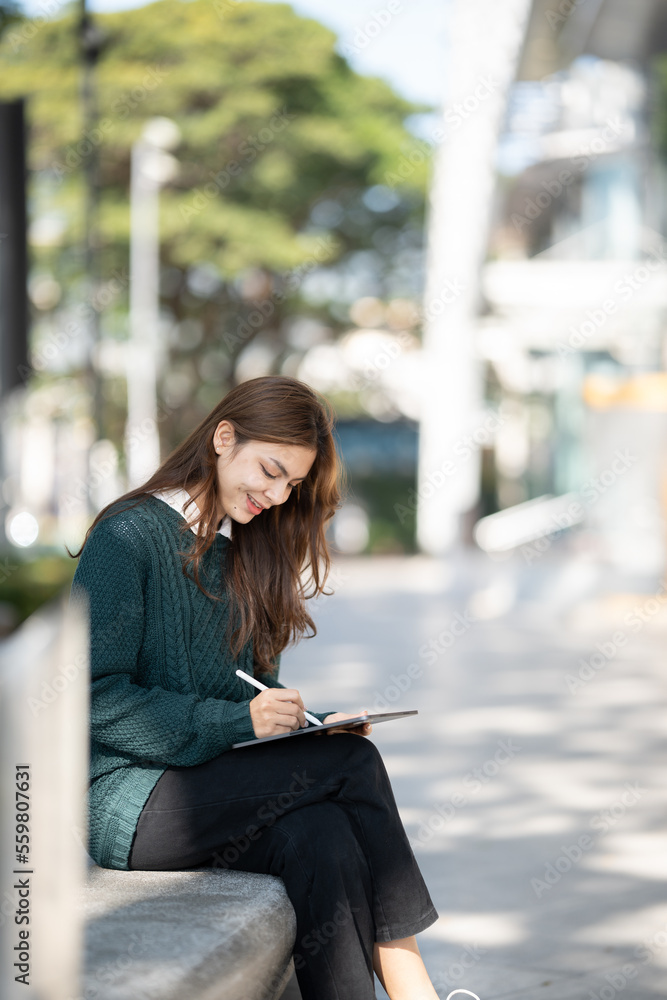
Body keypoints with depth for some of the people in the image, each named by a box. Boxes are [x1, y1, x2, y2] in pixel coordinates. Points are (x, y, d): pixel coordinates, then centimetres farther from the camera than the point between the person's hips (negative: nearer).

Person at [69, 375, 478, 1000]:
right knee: (354, 762, -23)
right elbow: (96, 701, -14)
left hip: (214, 787, 7)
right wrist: (240, 719, -20)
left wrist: (307, 723, -2)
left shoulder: (246, 551, 17)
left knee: (321, 840, -28)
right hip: (125, 800, -6)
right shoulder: (129, 537, -7)